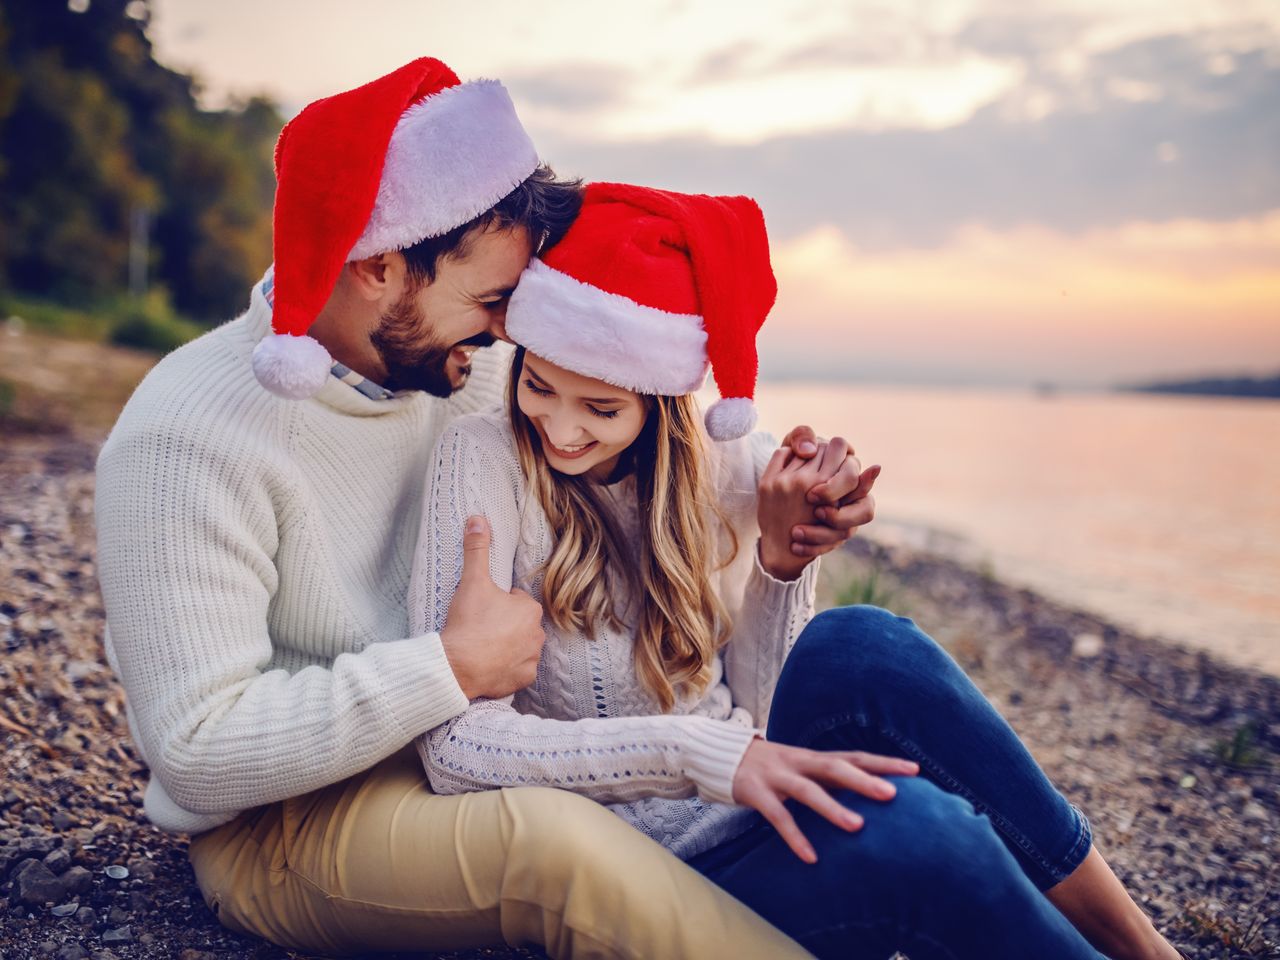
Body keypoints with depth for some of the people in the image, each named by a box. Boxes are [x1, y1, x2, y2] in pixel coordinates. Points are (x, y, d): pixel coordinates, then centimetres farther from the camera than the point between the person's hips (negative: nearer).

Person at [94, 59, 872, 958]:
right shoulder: (189, 438, -22)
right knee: (558, 842, -37)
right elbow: (198, 756, -25)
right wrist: (453, 666, -27)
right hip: (278, 820, -6)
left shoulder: (459, 374, -2)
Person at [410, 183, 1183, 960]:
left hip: (746, 822, 4)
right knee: (907, 824, -32)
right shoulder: (488, 458, -11)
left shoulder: (729, 468, 1)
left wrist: (782, 560, -13)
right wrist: (702, 752, -30)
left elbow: (758, 713, 2)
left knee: (857, 648, -27)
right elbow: (457, 747, -20)